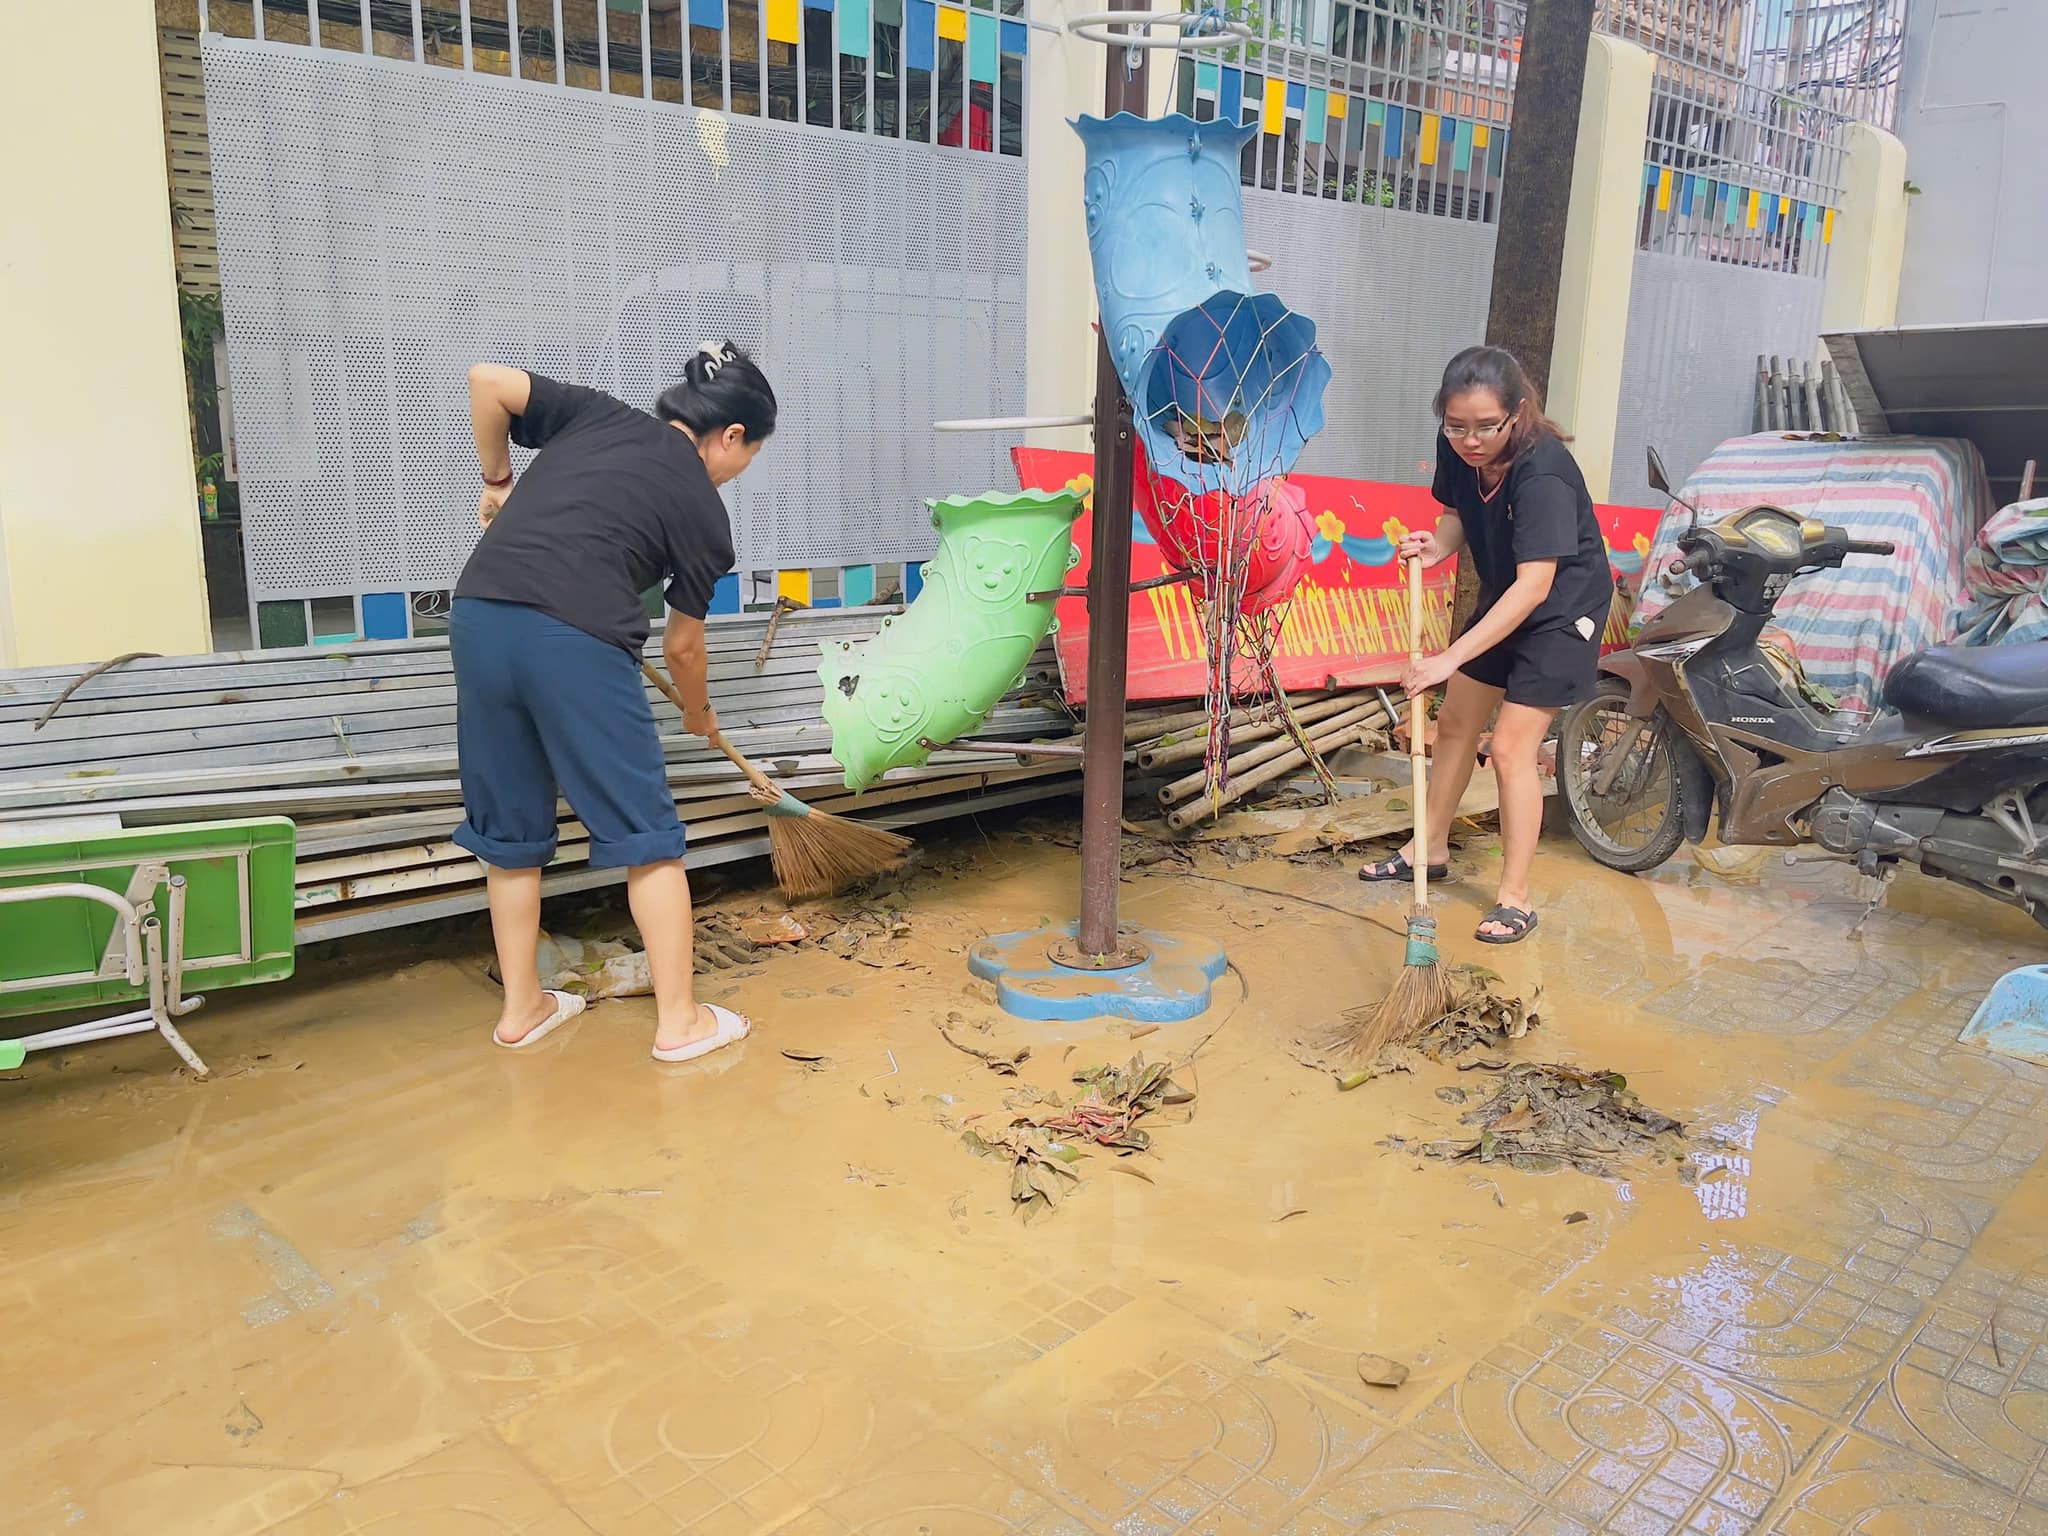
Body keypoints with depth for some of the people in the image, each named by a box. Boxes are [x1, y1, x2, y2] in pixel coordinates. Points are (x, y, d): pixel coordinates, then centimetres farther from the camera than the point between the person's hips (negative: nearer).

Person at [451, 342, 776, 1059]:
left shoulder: (597, 414, 19)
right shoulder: (703, 510, 10)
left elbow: (486, 381, 10)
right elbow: (682, 644, 15)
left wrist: (498, 480, 24)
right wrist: (700, 714, 34)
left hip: (478, 616, 6)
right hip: (577, 642, -5)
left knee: (508, 832, 18)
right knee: (646, 837, 8)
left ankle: (521, 1008, 30)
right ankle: (680, 1020, 14)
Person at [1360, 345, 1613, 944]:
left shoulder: (1542, 473, -34)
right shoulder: (1457, 449, -13)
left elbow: (1535, 585, -39)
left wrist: (1451, 657, -43)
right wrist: (1438, 543, -16)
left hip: (1562, 610, -8)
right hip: (1503, 598, 8)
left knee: (1512, 748, -11)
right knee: (1455, 721, 15)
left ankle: (1515, 899, 0)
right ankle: (1431, 848, 32)